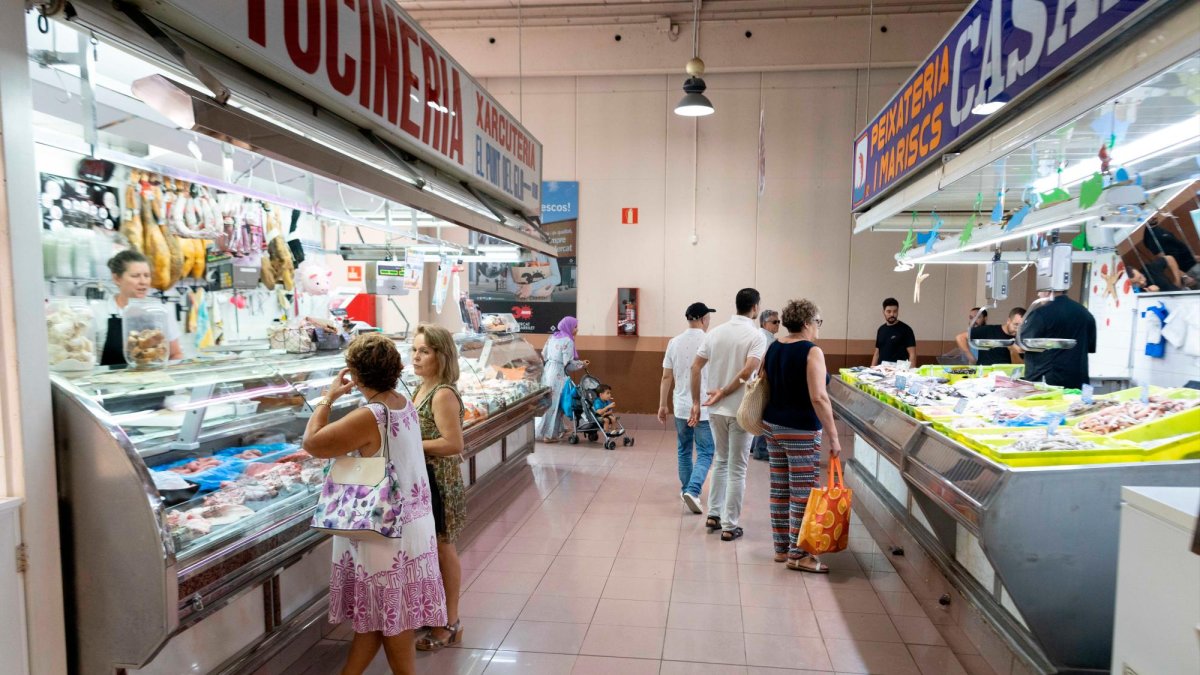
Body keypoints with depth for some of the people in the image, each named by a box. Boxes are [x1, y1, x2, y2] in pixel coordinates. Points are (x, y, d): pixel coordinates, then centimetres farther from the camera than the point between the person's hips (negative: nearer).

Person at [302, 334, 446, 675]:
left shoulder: (370, 417, -25)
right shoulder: (405, 405, 2)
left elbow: (311, 442, -18)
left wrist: (328, 397, -8)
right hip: (409, 525, 9)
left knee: (393, 624, 9)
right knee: (377, 616, 20)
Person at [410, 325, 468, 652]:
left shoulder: (443, 394, -21)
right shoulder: (422, 389, 8)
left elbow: (453, 444, -26)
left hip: (440, 482, -9)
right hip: (422, 480, 9)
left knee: (444, 550, 5)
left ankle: (450, 625, 21)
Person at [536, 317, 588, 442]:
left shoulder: (552, 337, 12)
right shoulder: (568, 341, -11)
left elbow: (543, 356, 12)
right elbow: (568, 363, -14)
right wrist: (582, 364, 0)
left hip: (547, 372, 8)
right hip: (558, 375, -8)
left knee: (548, 402, 14)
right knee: (555, 404, -2)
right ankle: (550, 434, 1)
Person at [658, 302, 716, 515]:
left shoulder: (674, 342, 2)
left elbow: (667, 377, 4)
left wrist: (663, 405, 11)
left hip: (681, 407, 4)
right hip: (704, 408, -4)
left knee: (684, 451, 19)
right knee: (704, 454, 2)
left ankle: (687, 489, 30)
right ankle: (693, 491, -14)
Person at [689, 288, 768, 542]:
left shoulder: (716, 332, 4)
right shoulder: (756, 336, -11)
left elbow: (695, 367, 1)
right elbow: (747, 372, -24)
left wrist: (696, 402, 5)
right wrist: (724, 393, -12)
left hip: (716, 410, 5)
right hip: (741, 411, -5)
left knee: (720, 461, 22)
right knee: (737, 469, 5)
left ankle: (714, 514, 26)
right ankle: (729, 526, 11)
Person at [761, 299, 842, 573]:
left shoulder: (773, 348, 8)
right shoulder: (811, 352, -14)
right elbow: (819, 398, -21)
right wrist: (834, 436, -17)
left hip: (773, 425, 8)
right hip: (801, 430, -8)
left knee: (779, 489, 14)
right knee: (804, 492, 1)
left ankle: (781, 547, 24)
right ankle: (797, 555, 8)